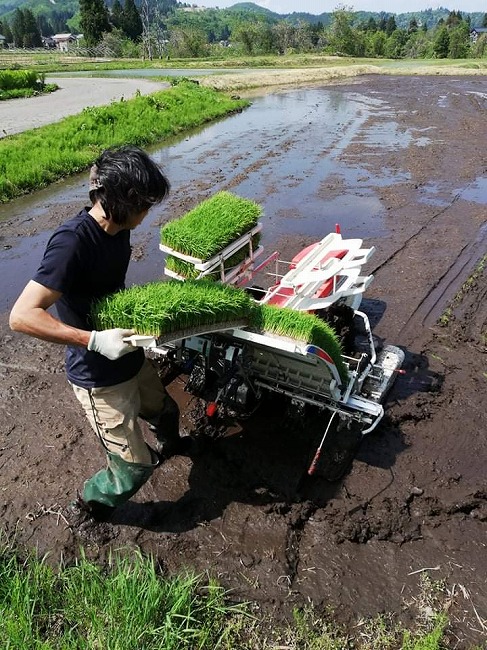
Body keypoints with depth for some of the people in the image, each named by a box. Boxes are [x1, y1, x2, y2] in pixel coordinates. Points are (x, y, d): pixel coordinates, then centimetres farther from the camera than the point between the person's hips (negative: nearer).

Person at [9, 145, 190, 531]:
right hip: (99, 379, -8)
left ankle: (168, 445, 63)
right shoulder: (72, 242, -29)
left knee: (164, 411, 29)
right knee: (134, 467, 4)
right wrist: (94, 340, -36)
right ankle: (88, 507, 34)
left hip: (131, 358, 8)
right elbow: (22, 315, -31)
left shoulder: (117, 228, -3)